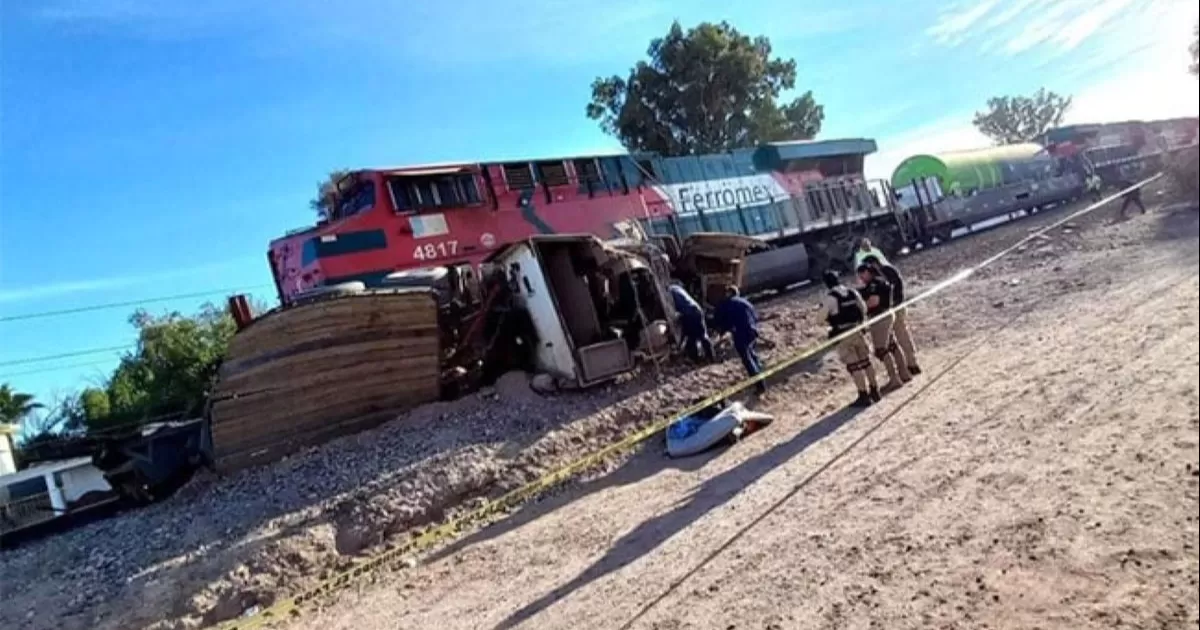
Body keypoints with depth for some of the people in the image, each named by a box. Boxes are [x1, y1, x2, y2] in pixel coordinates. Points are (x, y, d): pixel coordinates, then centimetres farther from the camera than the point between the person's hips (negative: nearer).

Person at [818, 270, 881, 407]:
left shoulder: (830, 297, -16)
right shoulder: (852, 292, 4)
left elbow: (823, 316, -11)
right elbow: (864, 308, 15)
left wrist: (822, 307, 8)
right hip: (857, 330, 6)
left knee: (853, 365, -1)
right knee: (865, 360, 17)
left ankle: (864, 396, 2)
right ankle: (874, 391, 28)